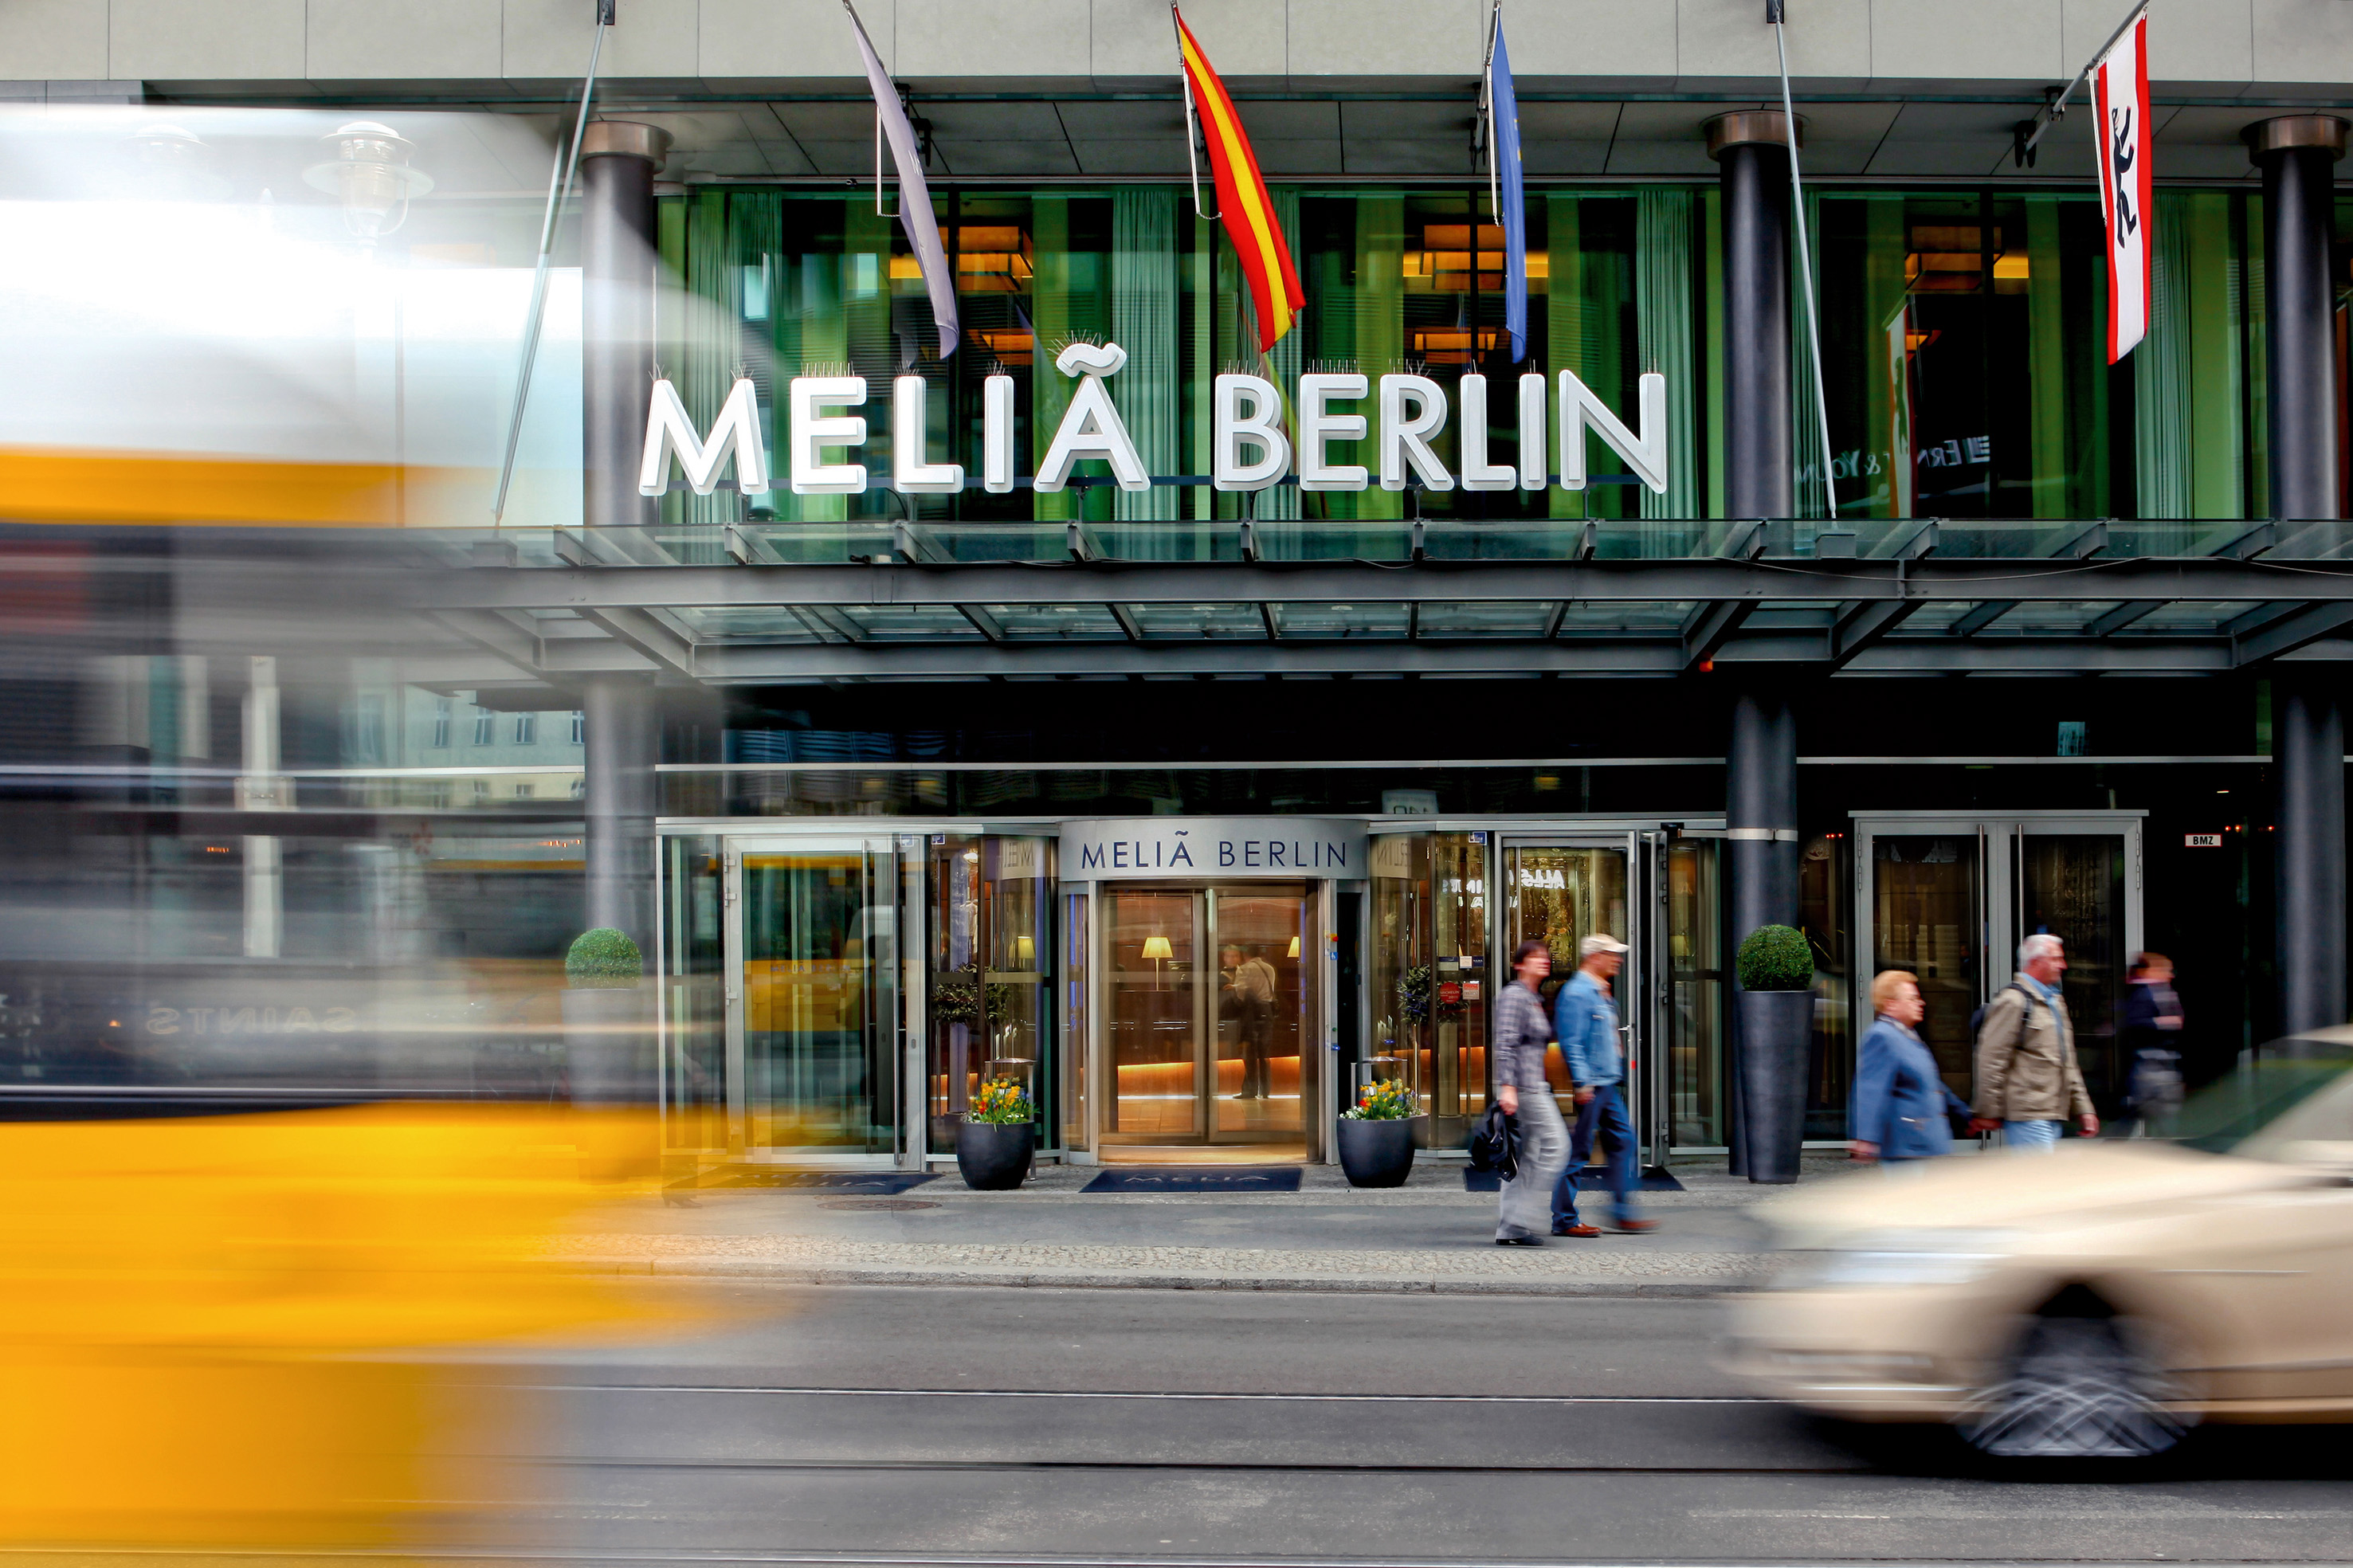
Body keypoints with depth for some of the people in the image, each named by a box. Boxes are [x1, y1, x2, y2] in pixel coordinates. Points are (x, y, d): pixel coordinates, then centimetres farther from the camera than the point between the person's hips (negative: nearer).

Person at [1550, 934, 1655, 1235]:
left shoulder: (1602, 994, 17)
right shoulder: (1576, 992, -13)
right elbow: (1571, 1042, -19)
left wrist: (1618, 1077, 23)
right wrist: (1582, 1083, -24)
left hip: (1608, 1086, 10)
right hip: (1589, 1086, -10)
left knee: (1623, 1141, 9)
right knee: (1577, 1152, -5)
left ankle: (1623, 1214, 13)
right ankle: (1564, 1220, 0)